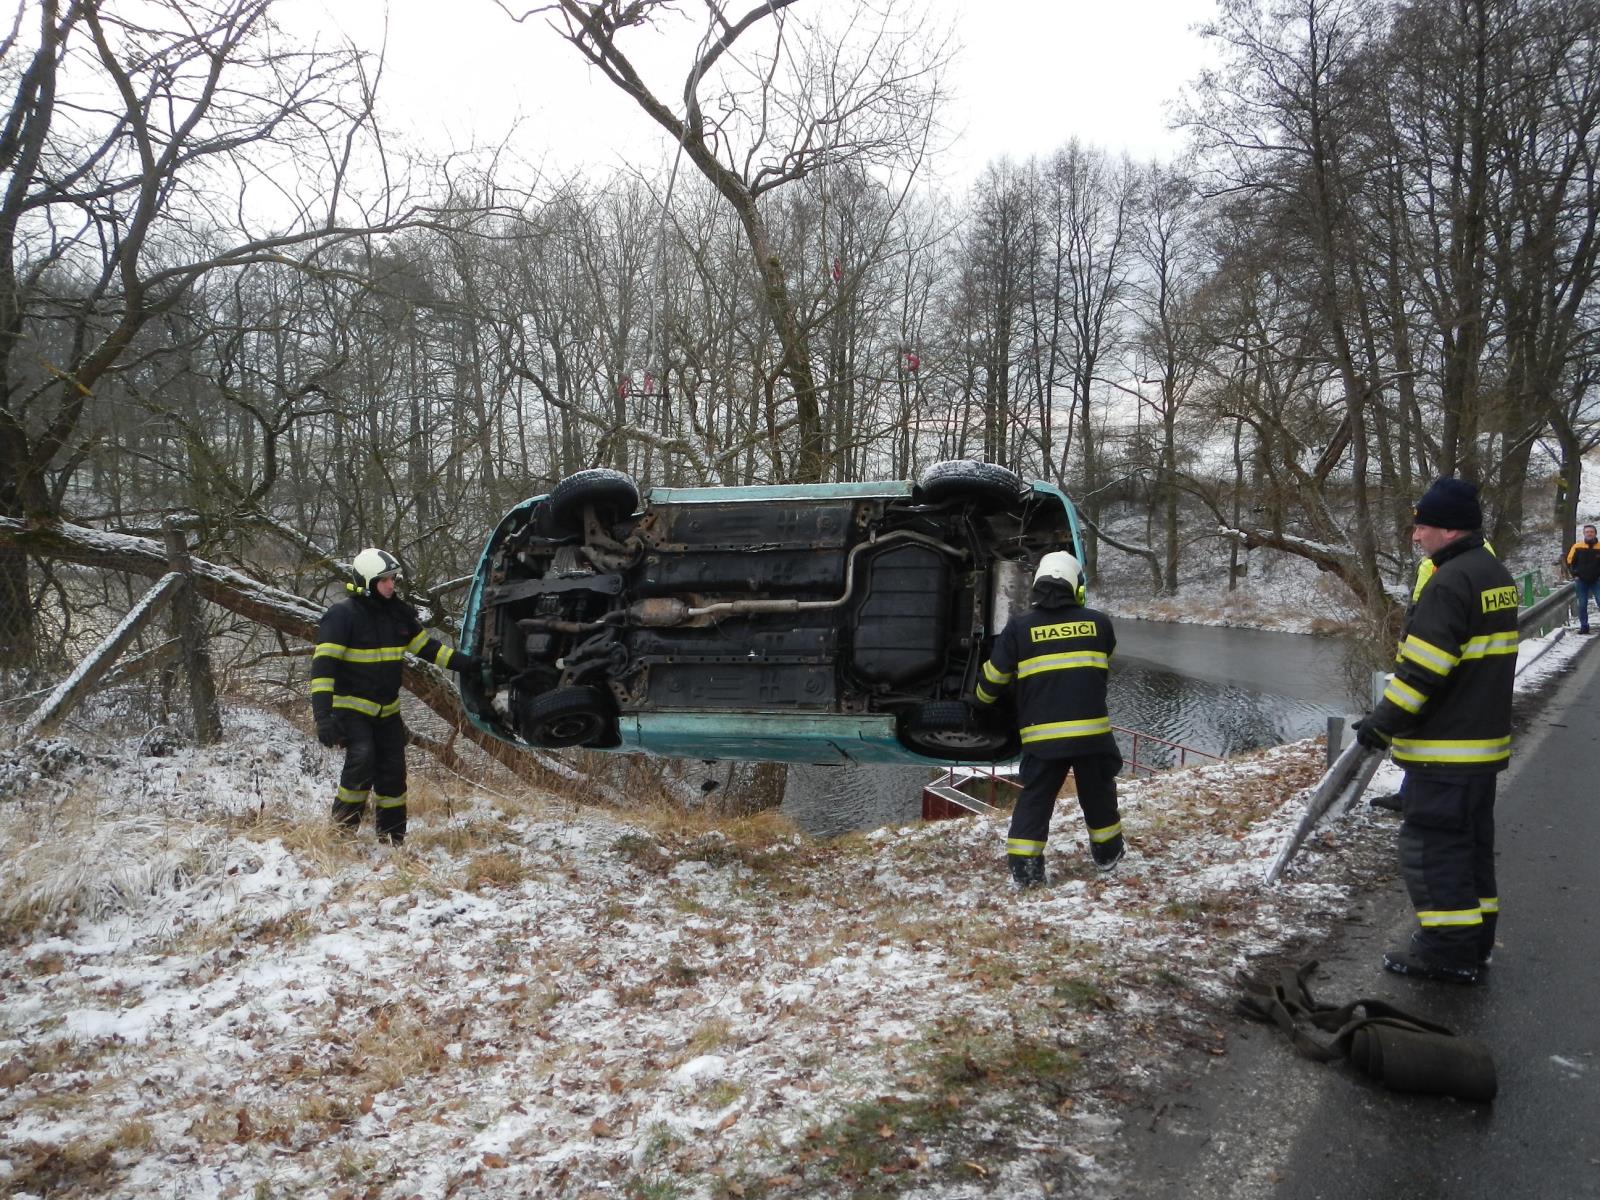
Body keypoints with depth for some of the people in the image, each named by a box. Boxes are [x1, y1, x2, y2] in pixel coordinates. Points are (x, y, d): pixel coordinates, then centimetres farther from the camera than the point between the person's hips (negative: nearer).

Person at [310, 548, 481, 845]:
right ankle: (343, 829, -8)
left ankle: (393, 838, 20)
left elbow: (427, 647, 14)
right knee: (361, 760, -24)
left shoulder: (398, 613, 4)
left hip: (387, 710, 6)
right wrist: (323, 714, -29)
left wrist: (465, 663, 4)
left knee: (393, 771, 6)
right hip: (351, 708, -6)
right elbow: (324, 666, -21)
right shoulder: (342, 615, -17)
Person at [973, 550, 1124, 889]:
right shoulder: (1099, 623, 3)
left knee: (1035, 798, 9)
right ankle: (1107, 853, 34)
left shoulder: (1019, 626, -1)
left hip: (1041, 733, 0)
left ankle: (1024, 865, 5)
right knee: (1098, 793, 19)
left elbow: (995, 675, 8)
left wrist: (984, 699, 29)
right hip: (1092, 729, 1)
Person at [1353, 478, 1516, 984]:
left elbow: (1423, 667, -23)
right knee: (1470, 842, 17)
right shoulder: (1496, 574, 12)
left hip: (1445, 747, -10)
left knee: (1430, 846, -1)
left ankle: (1448, 950, 5)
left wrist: (1383, 723, -13)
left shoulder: (1450, 582, -20)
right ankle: (1474, 943, 27)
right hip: (1484, 738, 10)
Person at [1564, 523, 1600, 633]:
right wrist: (1574, 575, -1)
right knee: (1582, 605, 6)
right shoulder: (1577, 547, -3)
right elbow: (1569, 562, 5)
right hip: (1581, 582, 1)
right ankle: (1584, 626, 14)